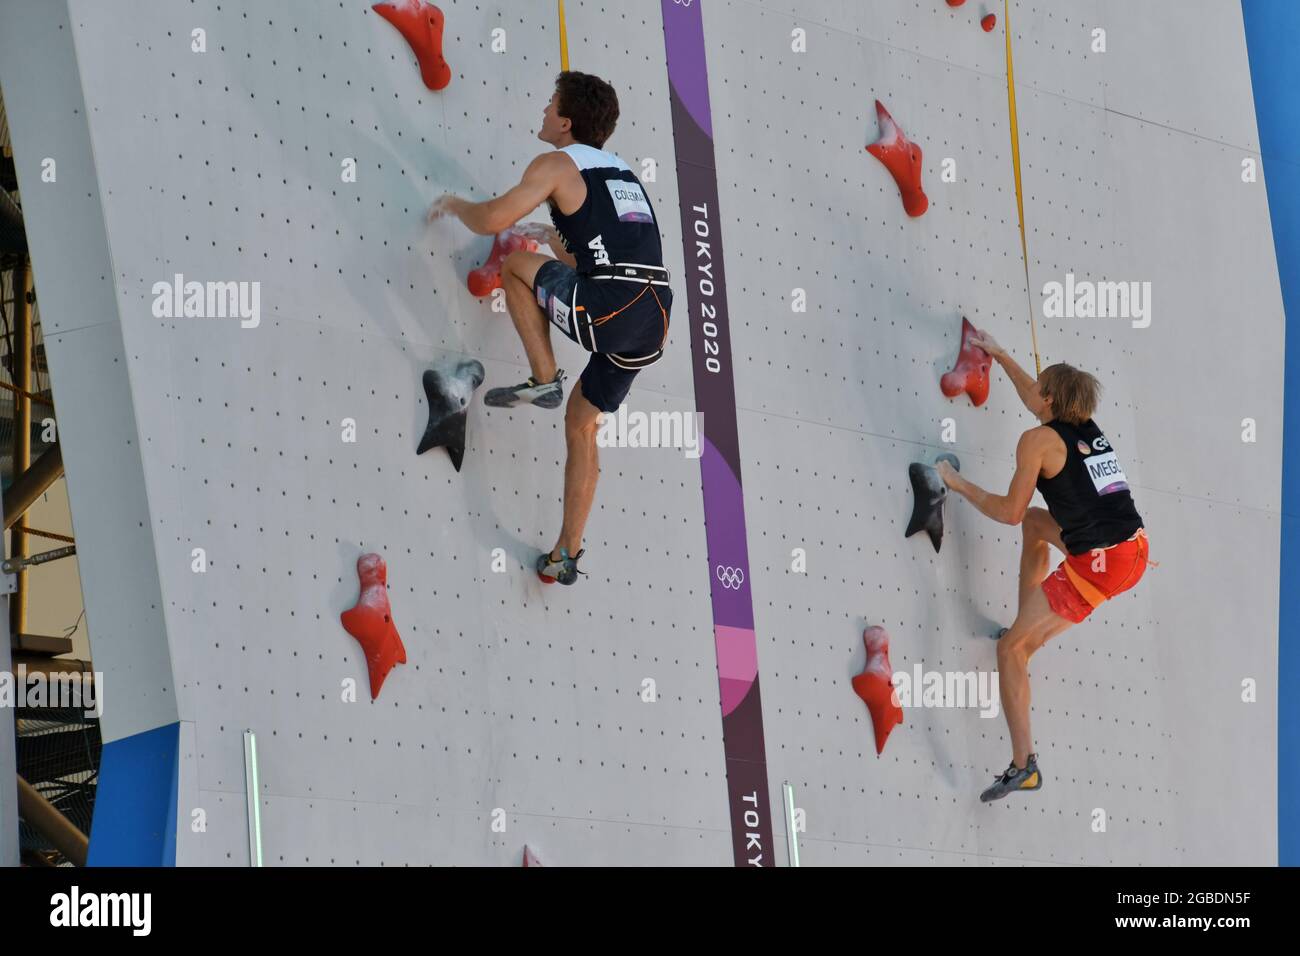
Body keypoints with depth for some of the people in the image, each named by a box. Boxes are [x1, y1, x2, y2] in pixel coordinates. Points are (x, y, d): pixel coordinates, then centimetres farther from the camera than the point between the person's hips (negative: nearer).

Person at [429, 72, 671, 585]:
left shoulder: (556, 165, 5)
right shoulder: (621, 172, 27)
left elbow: (489, 221, 0)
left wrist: (453, 204, 23)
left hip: (608, 311, -7)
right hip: (654, 325, 7)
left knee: (515, 264, 16)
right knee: (582, 423, 23)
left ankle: (544, 379, 7)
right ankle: (565, 556, 23)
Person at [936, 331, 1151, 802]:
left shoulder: (1039, 440, -9)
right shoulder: (1087, 427, 12)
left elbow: (1009, 512, -7)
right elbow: (1036, 400, 34)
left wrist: (959, 485, 7)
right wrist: (998, 355, 44)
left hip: (1097, 567, -8)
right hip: (1135, 553, 8)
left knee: (1010, 649, -1)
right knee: (1036, 522, 33)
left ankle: (1023, 765, -10)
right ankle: (1027, 623, 37)